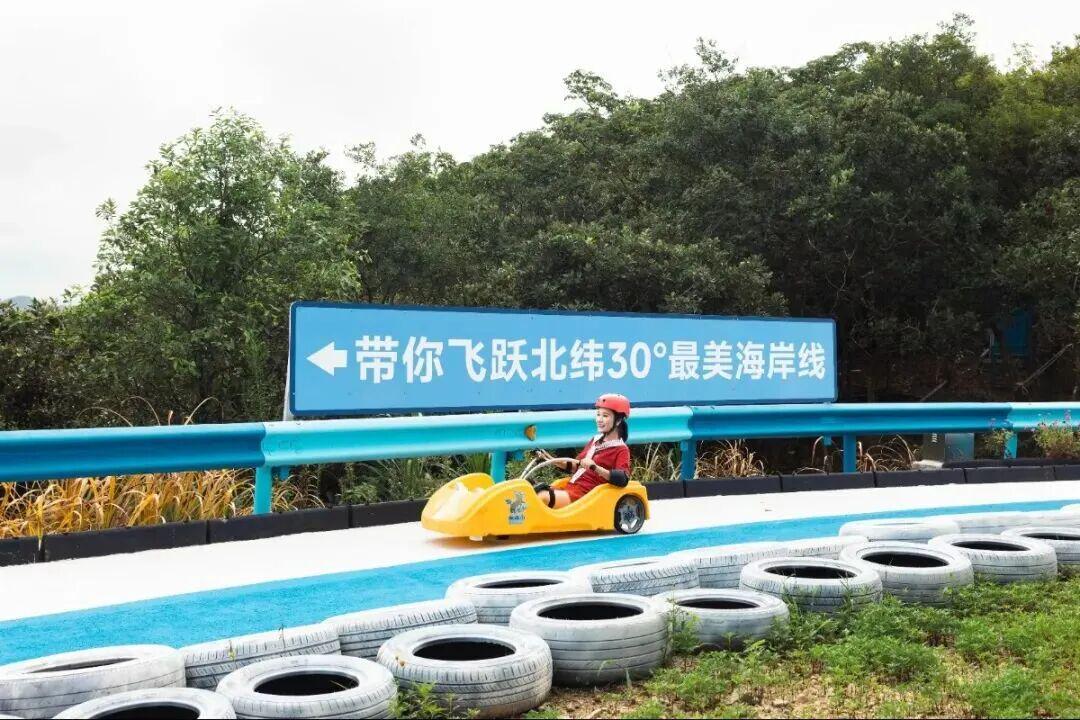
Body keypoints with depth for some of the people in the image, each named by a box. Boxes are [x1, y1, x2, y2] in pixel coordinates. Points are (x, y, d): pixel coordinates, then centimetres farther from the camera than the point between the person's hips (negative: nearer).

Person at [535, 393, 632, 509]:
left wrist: (595, 468, -31)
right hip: (570, 489, 8)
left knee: (543, 496, -28)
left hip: (584, 496, -8)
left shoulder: (621, 449, -3)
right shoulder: (596, 440, 20)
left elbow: (623, 480, -20)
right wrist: (553, 461, 11)